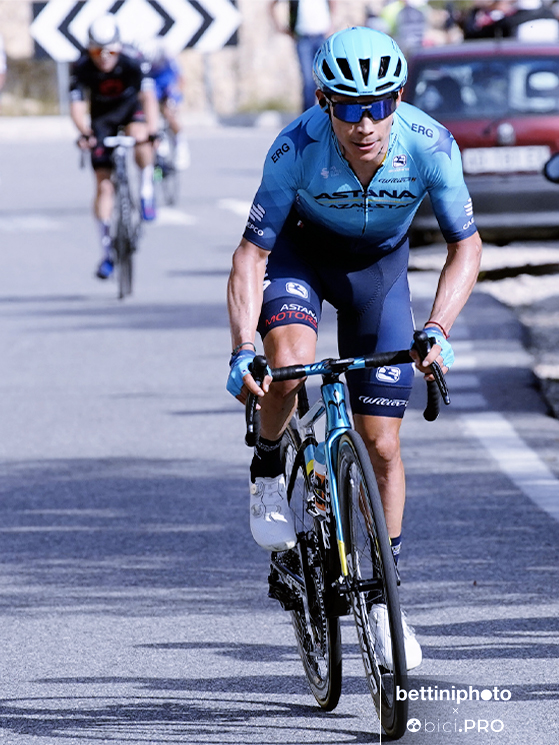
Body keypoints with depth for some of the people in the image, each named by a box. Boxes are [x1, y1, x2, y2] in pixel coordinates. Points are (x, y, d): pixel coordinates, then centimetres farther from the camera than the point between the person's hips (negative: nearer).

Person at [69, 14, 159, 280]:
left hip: (130, 109, -1)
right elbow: (76, 104, -31)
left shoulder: (131, 64, -29)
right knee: (103, 185, -6)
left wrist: (151, 130, -54)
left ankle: (146, 189, -10)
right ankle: (107, 251, 1)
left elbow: (148, 96, -39)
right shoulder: (82, 68, -25)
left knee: (140, 137, -38)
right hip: (101, 117, 1)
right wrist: (85, 133, -50)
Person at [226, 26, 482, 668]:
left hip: (377, 266, 2)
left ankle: (384, 593, 16)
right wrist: (242, 349, -37)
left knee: (381, 444, -1)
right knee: (290, 367, -34)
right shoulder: (297, 147, -33)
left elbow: (466, 244, -17)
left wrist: (437, 327, -32)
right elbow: (251, 252, -26)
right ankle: (267, 472, -2)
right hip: (300, 252, -1)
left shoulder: (430, 146, -30)